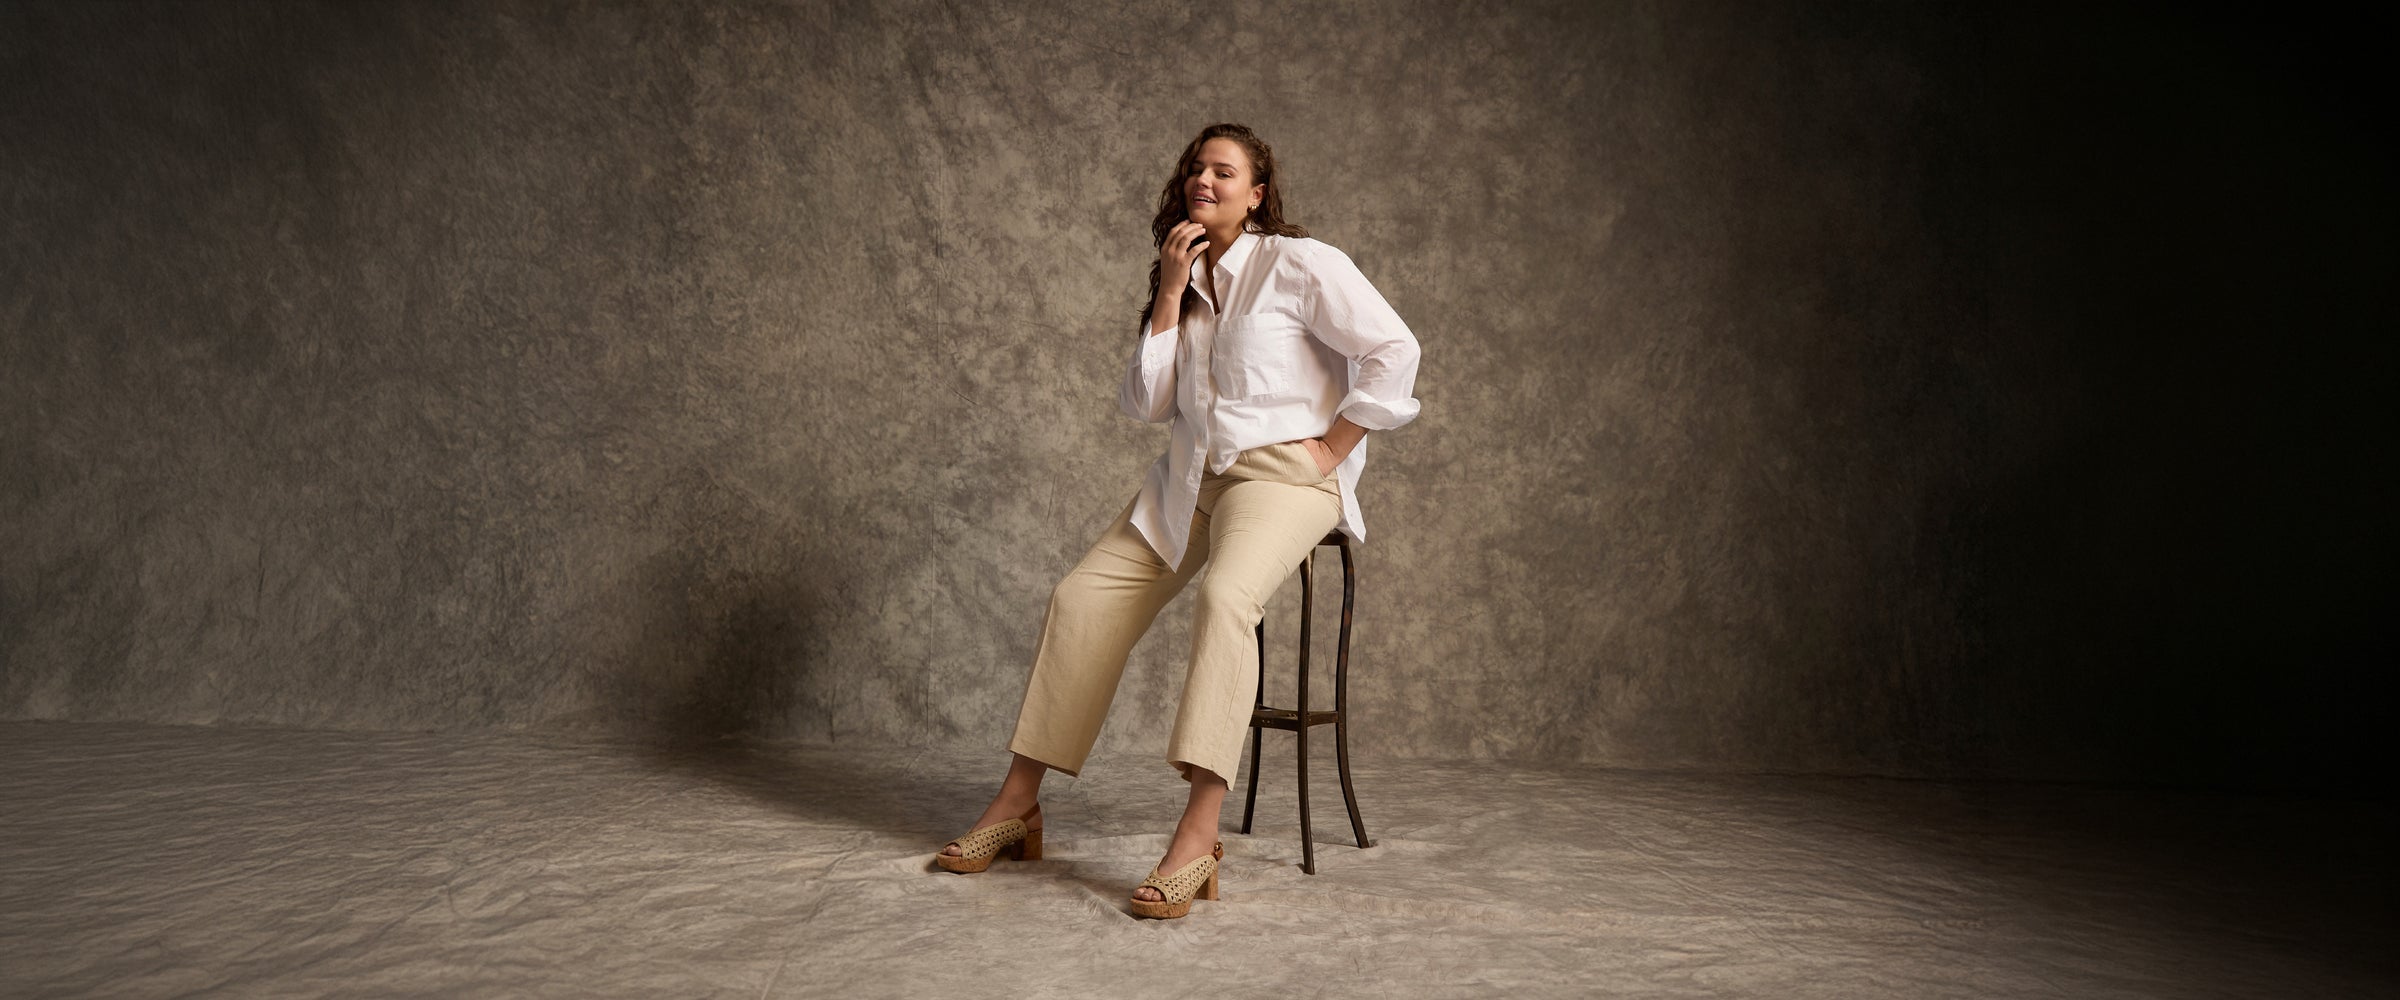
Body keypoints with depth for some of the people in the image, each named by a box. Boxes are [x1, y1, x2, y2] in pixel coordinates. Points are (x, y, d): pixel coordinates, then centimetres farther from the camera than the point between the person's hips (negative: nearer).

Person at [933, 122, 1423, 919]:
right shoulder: (1182, 282, 16)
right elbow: (1143, 404, 6)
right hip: (1191, 478, 7)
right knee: (1082, 597, -6)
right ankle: (1017, 804, 2)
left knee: (1225, 596, -36)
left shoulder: (1299, 264, -3)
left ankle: (1197, 839, -43)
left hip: (1284, 472, -7)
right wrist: (1170, 295, -1)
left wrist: (1333, 448, -10)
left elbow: (1393, 350, -9)